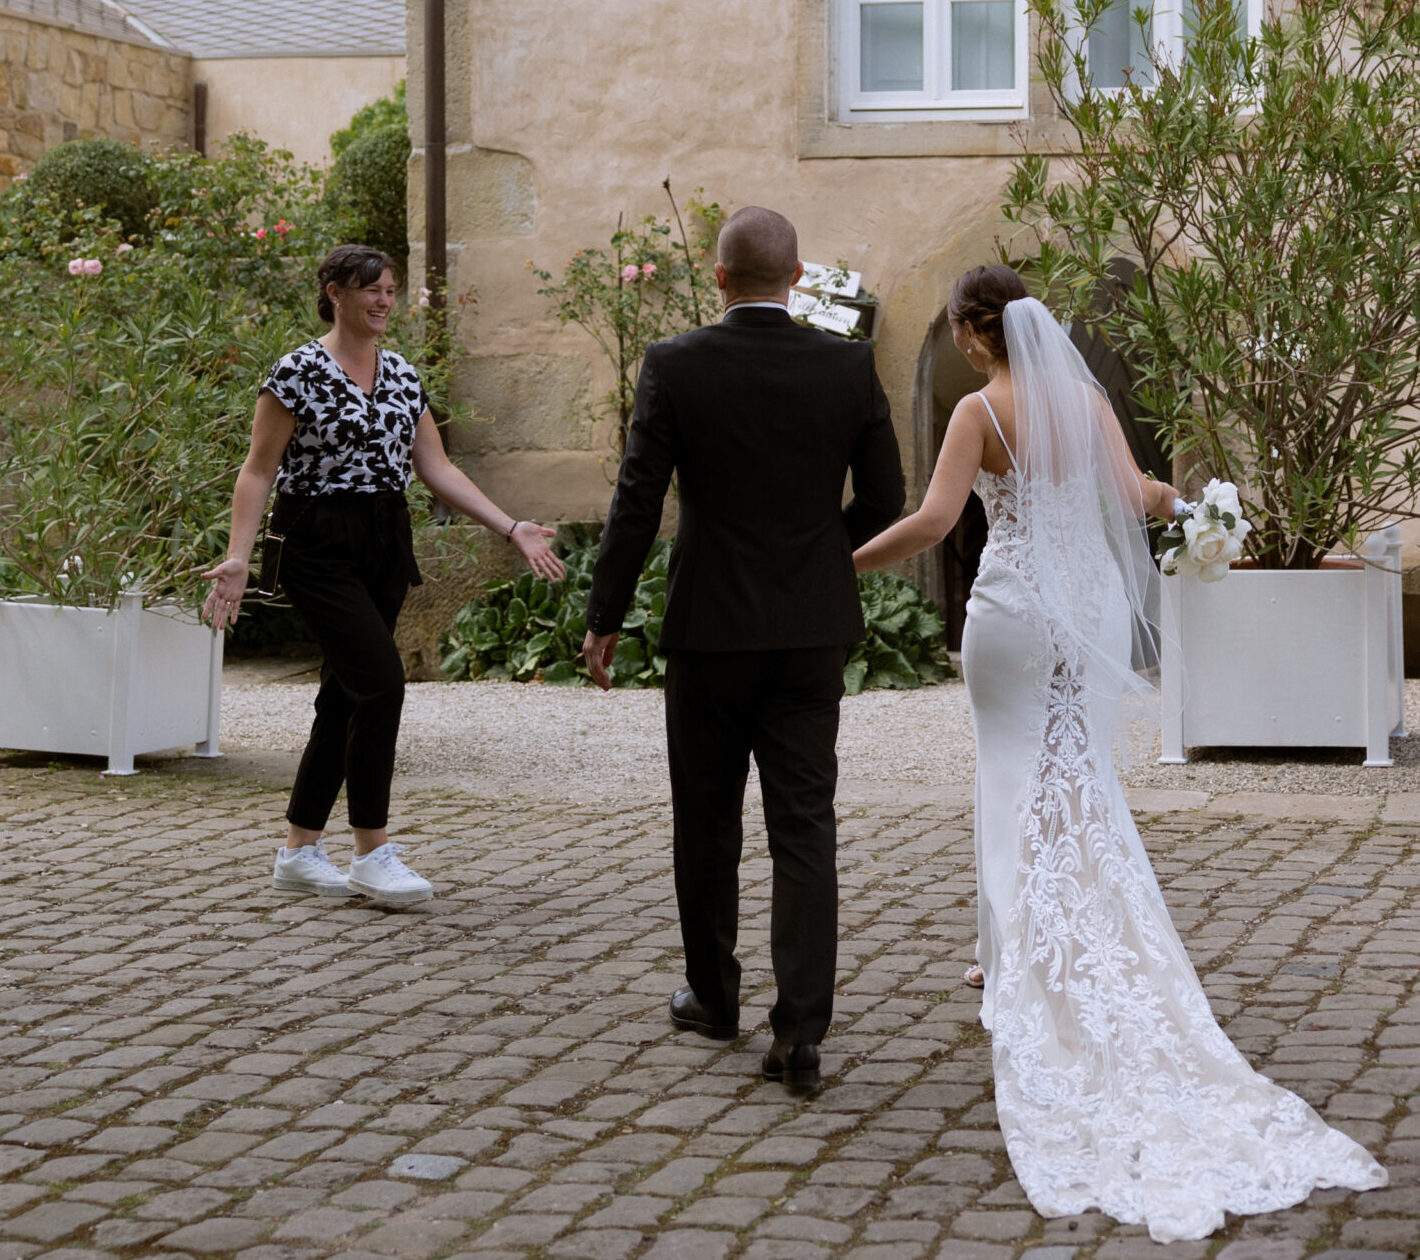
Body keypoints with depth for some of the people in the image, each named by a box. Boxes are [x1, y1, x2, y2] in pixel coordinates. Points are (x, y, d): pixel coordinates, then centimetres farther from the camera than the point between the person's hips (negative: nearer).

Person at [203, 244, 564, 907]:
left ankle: (299, 850, 18)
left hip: (386, 546, 7)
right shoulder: (299, 372, -8)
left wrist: (512, 529, 6)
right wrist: (237, 557, -20)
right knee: (381, 680, -17)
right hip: (320, 546, -7)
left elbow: (438, 469, 13)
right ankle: (372, 853, -9)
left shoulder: (403, 377, 11)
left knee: (345, 695, 8)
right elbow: (259, 471, -9)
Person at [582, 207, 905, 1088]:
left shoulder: (675, 368, -8)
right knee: (805, 831, 1)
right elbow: (886, 501, 2)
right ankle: (800, 1031, -6)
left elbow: (638, 504, -7)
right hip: (814, 631, 1)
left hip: (711, 627, -1)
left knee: (708, 824, 15)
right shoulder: (850, 367, -3)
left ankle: (715, 996, 29)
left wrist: (606, 619, 3)